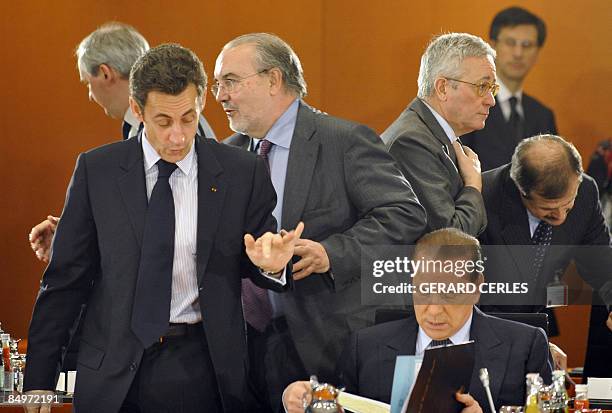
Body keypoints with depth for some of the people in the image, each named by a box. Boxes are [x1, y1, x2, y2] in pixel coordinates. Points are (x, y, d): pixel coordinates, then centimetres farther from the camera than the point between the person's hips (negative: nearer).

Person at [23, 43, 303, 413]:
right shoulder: (96, 170, 1)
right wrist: (39, 380, -1)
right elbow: (65, 281, 3)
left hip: (205, 368, 0)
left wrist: (271, 265, -18)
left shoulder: (242, 172, 0)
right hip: (114, 377, 0)